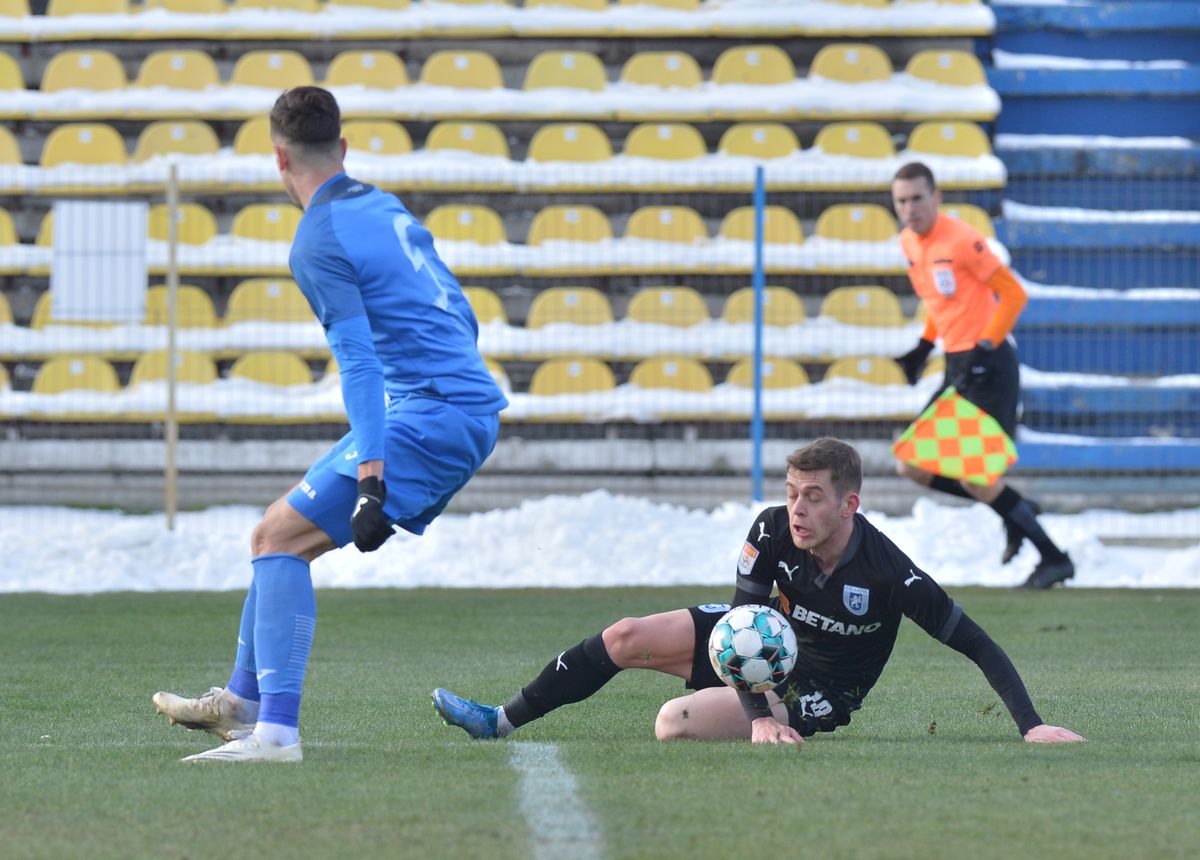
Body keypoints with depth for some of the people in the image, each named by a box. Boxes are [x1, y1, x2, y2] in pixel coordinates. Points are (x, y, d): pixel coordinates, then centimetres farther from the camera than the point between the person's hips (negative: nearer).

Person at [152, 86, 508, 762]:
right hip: (477, 410, 9)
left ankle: (277, 731, -22)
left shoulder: (319, 242, -10)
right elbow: (463, 317, 24)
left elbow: (360, 362, -20)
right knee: (288, 532, 18)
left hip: (426, 416, -9)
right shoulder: (387, 208, 17)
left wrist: (371, 477, -25)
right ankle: (243, 702, 25)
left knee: (278, 537, -11)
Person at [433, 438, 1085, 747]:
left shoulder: (888, 573, -32)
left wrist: (1031, 725, -36)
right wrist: (759, 714, -32)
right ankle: (501, 722, 16)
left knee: (674, 723, -25)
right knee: (626, 639, -1)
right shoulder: (772, 532, -19)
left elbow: (978, 646, -27)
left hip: (818, 694, -5)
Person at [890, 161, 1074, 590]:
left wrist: (985, 349, -20)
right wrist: (924, 346, 15)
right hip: (957, 367, 9)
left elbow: (1013, 295, -14)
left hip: (988, 366, -9)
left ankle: (1053, 559, 1)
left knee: (974, 478, -12)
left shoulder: (960, 240, -16)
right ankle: (1016, 510, 18)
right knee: (911, 466, 5)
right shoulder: (909, 242, 9)